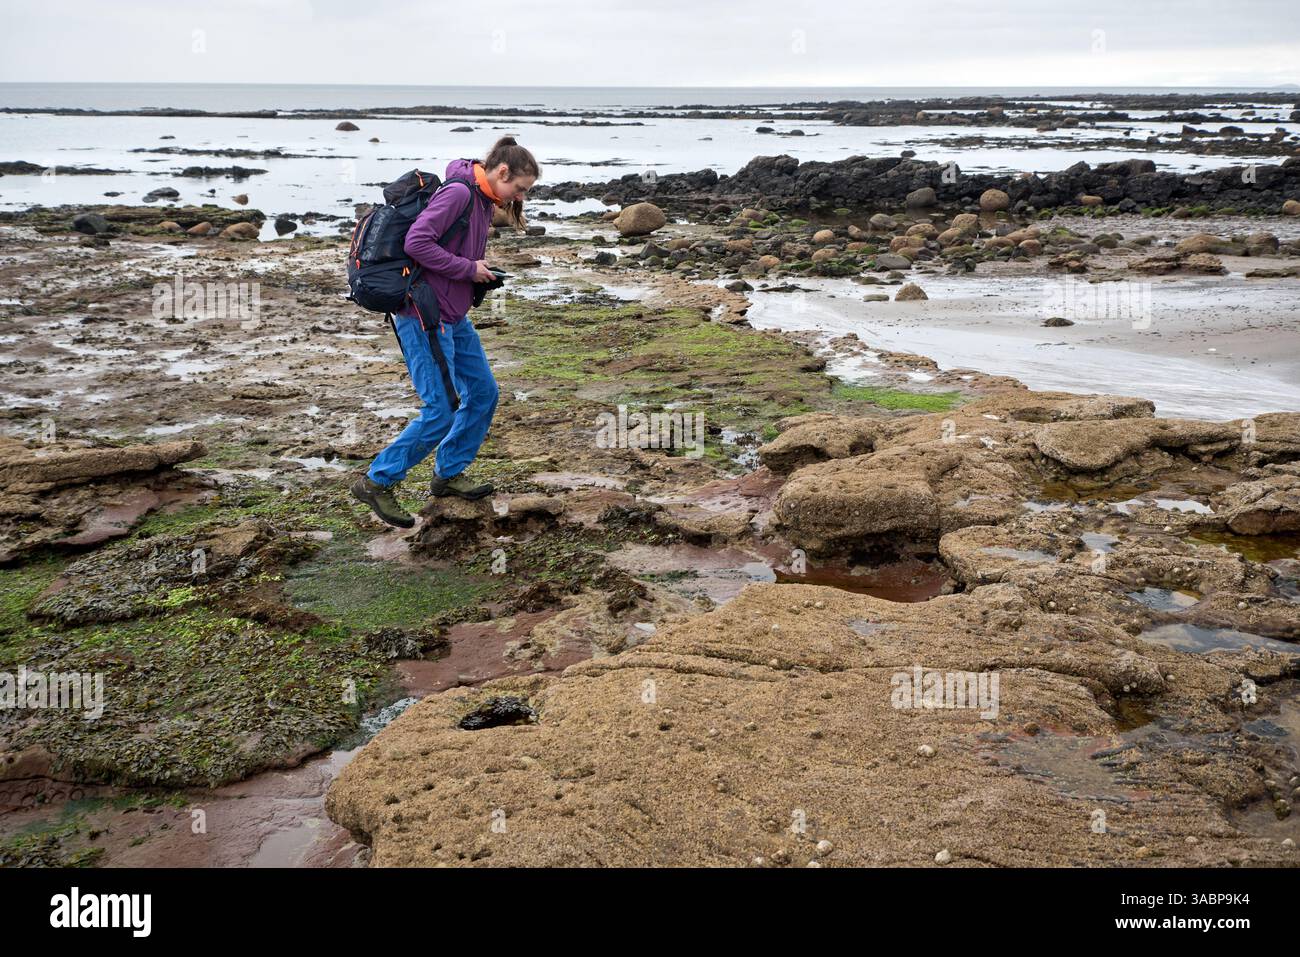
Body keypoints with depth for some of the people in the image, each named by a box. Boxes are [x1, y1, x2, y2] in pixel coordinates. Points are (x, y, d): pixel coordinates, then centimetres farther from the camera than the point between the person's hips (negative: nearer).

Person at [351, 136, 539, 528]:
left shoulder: (482, 201, 13)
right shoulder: (458, 192, -17)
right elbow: (416, 242, -24)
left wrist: (482, 273, 5)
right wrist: (469, 269, -16)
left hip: (454, 318, 10)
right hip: (425, 317, -10)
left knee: (483, 393, 15)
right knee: (440, 411, -8)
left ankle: (448, 473, 29)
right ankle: (376, 482, 6)